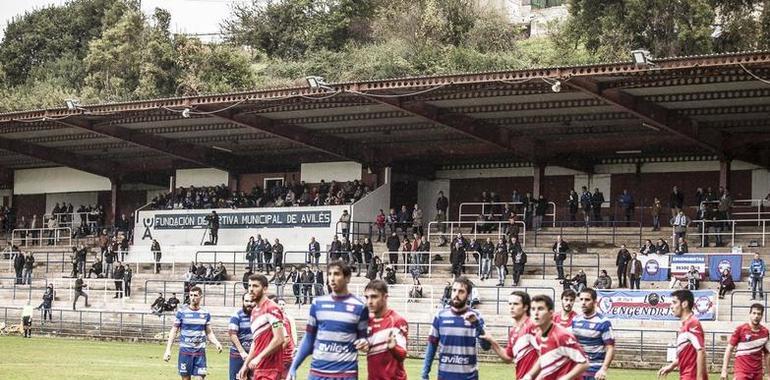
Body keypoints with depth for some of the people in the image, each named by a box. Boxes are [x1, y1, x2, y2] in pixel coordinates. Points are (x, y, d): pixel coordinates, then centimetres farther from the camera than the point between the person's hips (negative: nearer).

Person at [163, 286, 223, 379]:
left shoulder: (206, 314, 5)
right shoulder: (182, 312, -2)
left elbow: (209, 332, 12)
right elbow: (174, 331, 1)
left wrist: (216, 343, -7)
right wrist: (168, 349, -7)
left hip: (200, 351, 1)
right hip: (185, 351, -1)